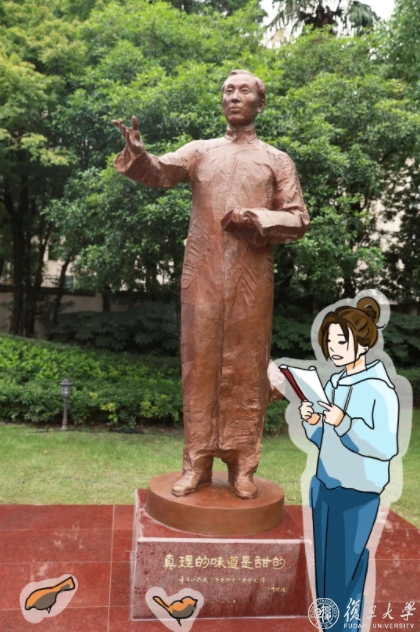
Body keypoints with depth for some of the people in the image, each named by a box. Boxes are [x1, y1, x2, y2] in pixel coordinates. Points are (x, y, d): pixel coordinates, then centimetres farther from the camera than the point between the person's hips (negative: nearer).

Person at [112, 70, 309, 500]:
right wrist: (137, 152, -26)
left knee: (246, 367, 2)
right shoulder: (200, 150, 14)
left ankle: (241, 465, 13)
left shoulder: (277, 160, 12)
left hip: (252, 275, 0)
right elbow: (160, 172, -4)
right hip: (202, 273, 1)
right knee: (200, 364, 2)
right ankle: (197, 463, 12)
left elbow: (298, 219, 6)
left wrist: (256, 219, -11)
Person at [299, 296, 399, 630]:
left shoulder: (381, 389, -15)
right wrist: (312, 421, -8)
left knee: (344, 576, 3)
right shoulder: (333, 383, 5)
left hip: (358, 495, -7)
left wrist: (345, 423, -27)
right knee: (324, 572, 15)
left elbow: (387, 448, -19)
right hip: (323, 488, 7)